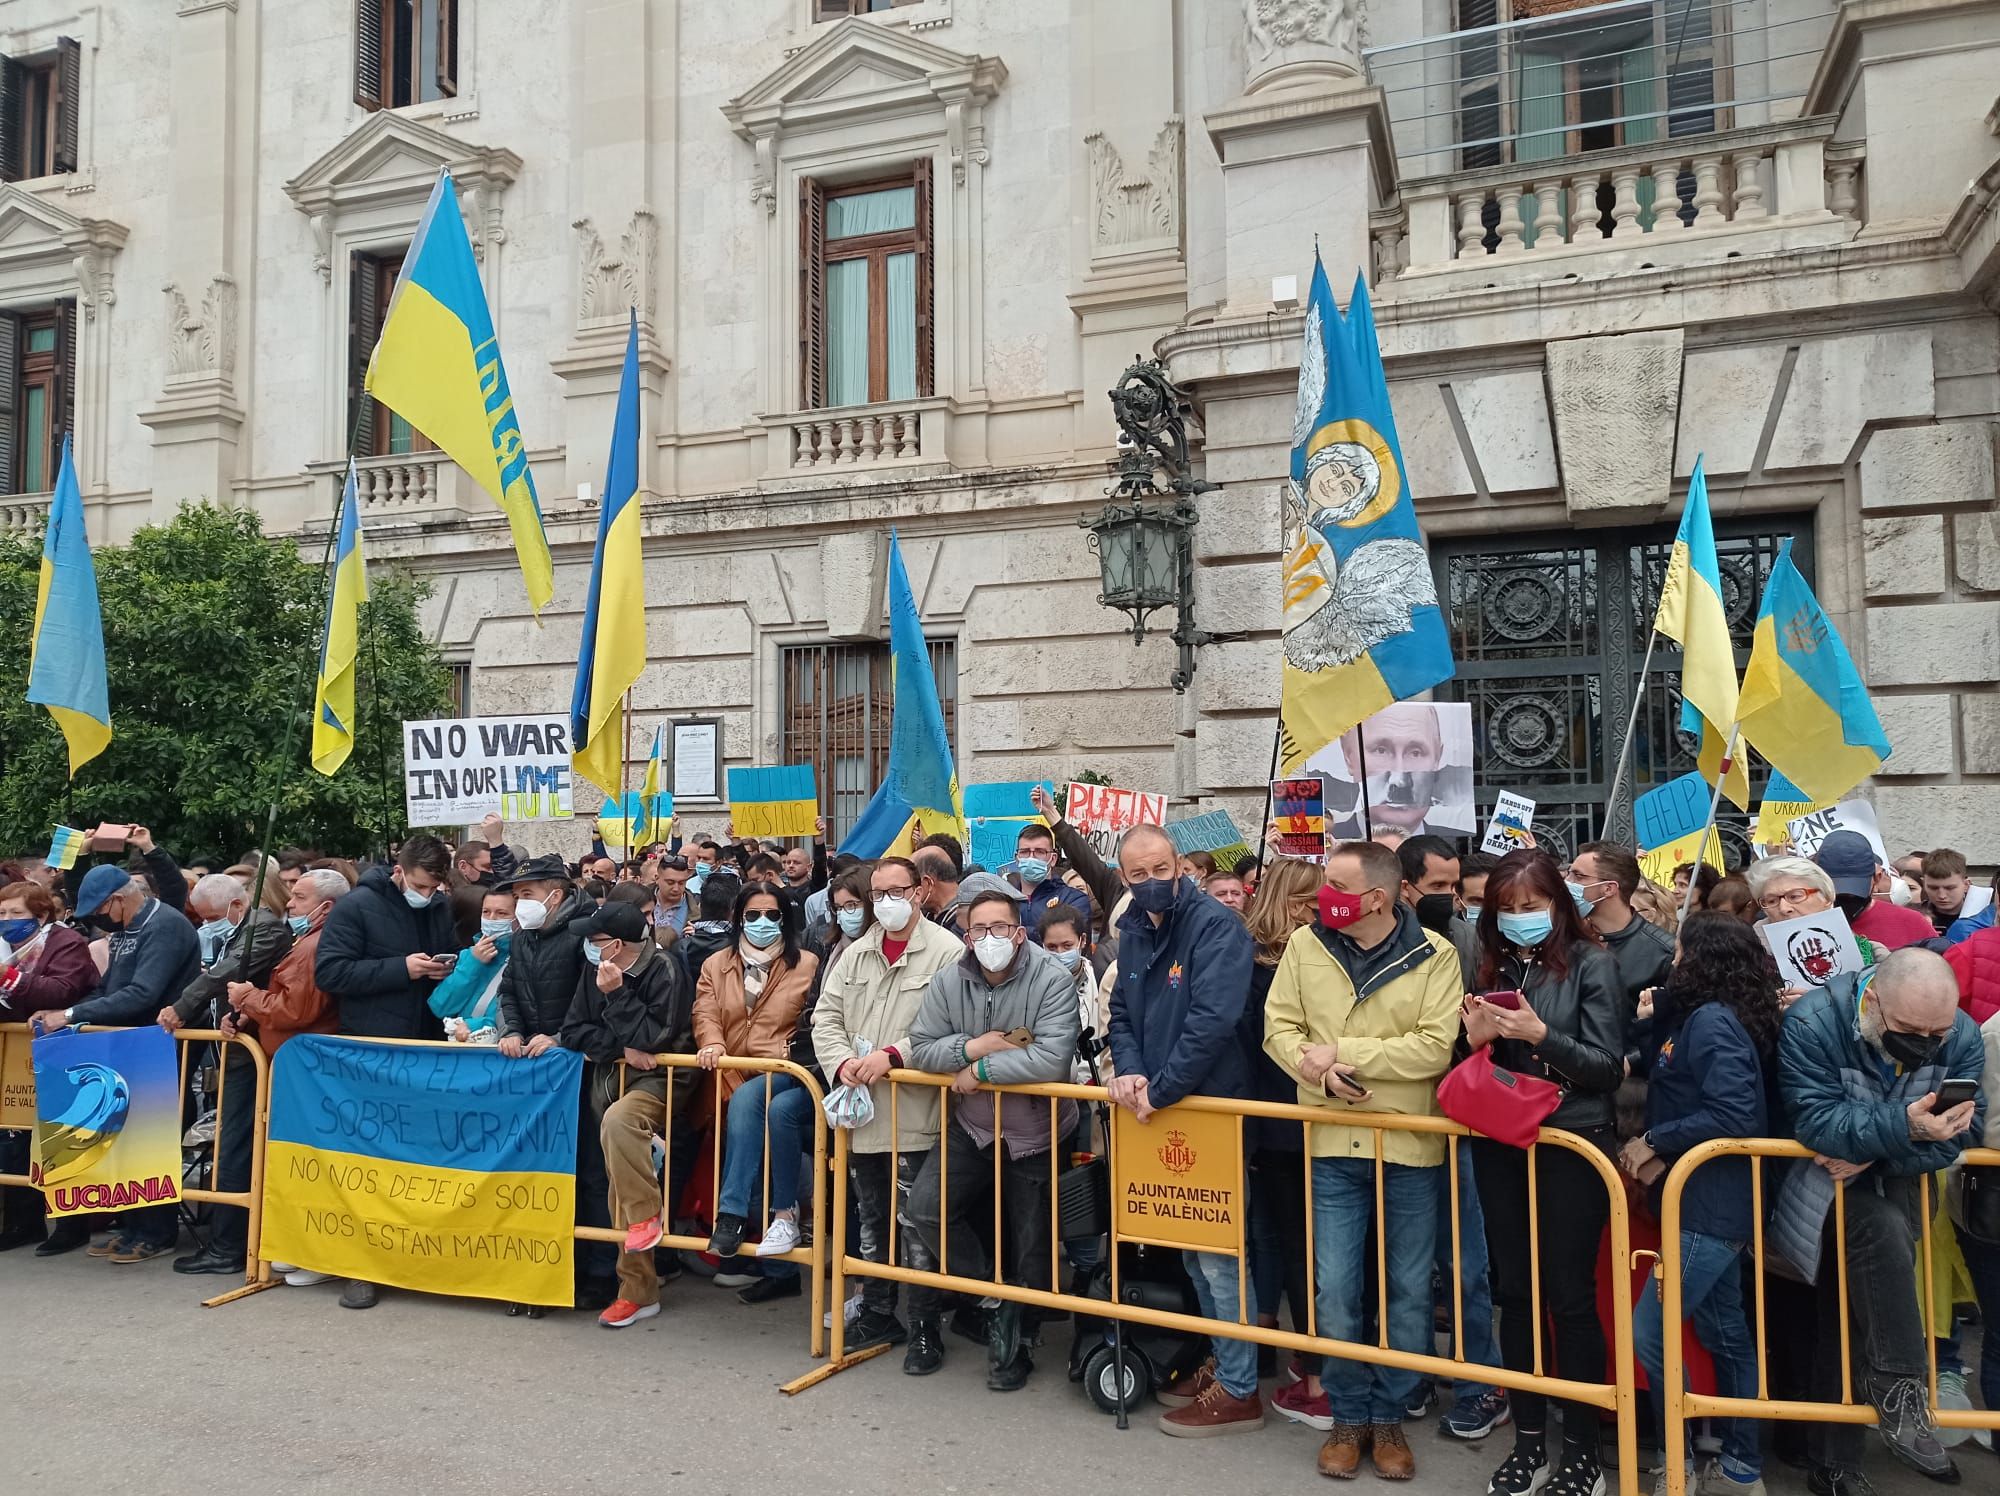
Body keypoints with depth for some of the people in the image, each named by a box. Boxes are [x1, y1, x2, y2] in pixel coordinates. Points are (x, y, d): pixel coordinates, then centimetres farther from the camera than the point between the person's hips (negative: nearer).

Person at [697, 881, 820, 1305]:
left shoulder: (806, 964, 7)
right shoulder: (716, 966, 17)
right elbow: (706, 1014, 5)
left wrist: (793, 1050, -15)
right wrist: (712, 1044, -15)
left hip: (787, 1074, -3)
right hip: (735, 1079, 3)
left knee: (746, 1101, -31)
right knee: (778, 1112, -23)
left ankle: (733, 1212, -25)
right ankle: (783, 1214, -12)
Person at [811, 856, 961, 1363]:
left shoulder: (946, 952, -8)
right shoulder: (855, 954, 12)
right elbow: (826, 1016, 10)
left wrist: (892, 1055, -22)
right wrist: (843, 1063, -8)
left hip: (914, 1116, -6)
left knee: (916, 1225, 0)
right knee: (870, 1222, 18)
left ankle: (924, 1328, 14)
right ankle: (878, 1316, 32)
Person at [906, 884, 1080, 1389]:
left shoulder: (1053, 979, -21)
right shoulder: (948, 980, -7)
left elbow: (1052, 1059, -32)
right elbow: (920, 1049, -7)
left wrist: (979, 1069, -23)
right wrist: (974, 1045, -23)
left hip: (1036, 1136, -3)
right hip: (973, 1127, 4)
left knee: (1031, 1246, 7)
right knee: (926, 1206, -12)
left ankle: (1016, 1343, 33)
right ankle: (995, 1297, 11)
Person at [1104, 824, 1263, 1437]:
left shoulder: (1215, 926, -17)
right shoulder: (1133, 932, 7)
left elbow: (1212, 1020, -27)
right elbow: (1121, 1012, 11)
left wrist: (1159, 1089, -22)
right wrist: (1129, 1070, -9)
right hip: (1160, 1111, 8)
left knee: (1218, 1251, -1)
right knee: (1188, 1246, 17)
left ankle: (1238, 1390, 13)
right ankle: (1222, 1363, 33)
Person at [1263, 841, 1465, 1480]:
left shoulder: (1434, 955, -8)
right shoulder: (1305, 945, -1)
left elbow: (1435, 1048, -16)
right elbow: (1279, 1027, 1)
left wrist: (1343, 1052, -18)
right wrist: (1319, 1072, -17)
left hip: (1410, 1147, -1)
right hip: (1333, 1146, 1)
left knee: (1409, 1290, 10)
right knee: (1336, 1290, 5)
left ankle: (1389, 1415, 29)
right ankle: (1349, 1415, 25)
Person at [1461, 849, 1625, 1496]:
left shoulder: (1592, 964, -5)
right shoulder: (1493, 967, 7)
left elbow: (1608, 1066, -9)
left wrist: (1542, 1036, -23)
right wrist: (1478, 1038, -9)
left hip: (1572, 1144, -4)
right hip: (1501, 1145, 4)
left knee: (1568, 1295, 3)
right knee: (1514, 1290, 11)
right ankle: (1528, 1439, 25)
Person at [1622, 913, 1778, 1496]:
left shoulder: (1711, 1021, -19)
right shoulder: (1697, 1016, 9)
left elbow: (1734, 1114, -27)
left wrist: (1654, 1141, -18)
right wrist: (1656, 1152, -6)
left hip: (1711, 1206, -10)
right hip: (1716, 1204, 10)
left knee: (1649, 1333, -4)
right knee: (1725, 1331, 17)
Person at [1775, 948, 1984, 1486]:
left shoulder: (1963, 1038, -12)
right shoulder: (1812, 1024, -25)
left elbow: (1960, 1134, -15)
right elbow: (1817, 1123, -29)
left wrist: (1872, 1156, -27)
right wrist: (1904, 1126, -44)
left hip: (1891, 1184, 4)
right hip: (1819, 1183, -4)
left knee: (1849, 1320, 3)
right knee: (1882, 1229, -33)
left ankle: (1836, 1462, 16)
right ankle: (1898, 1385, -19)